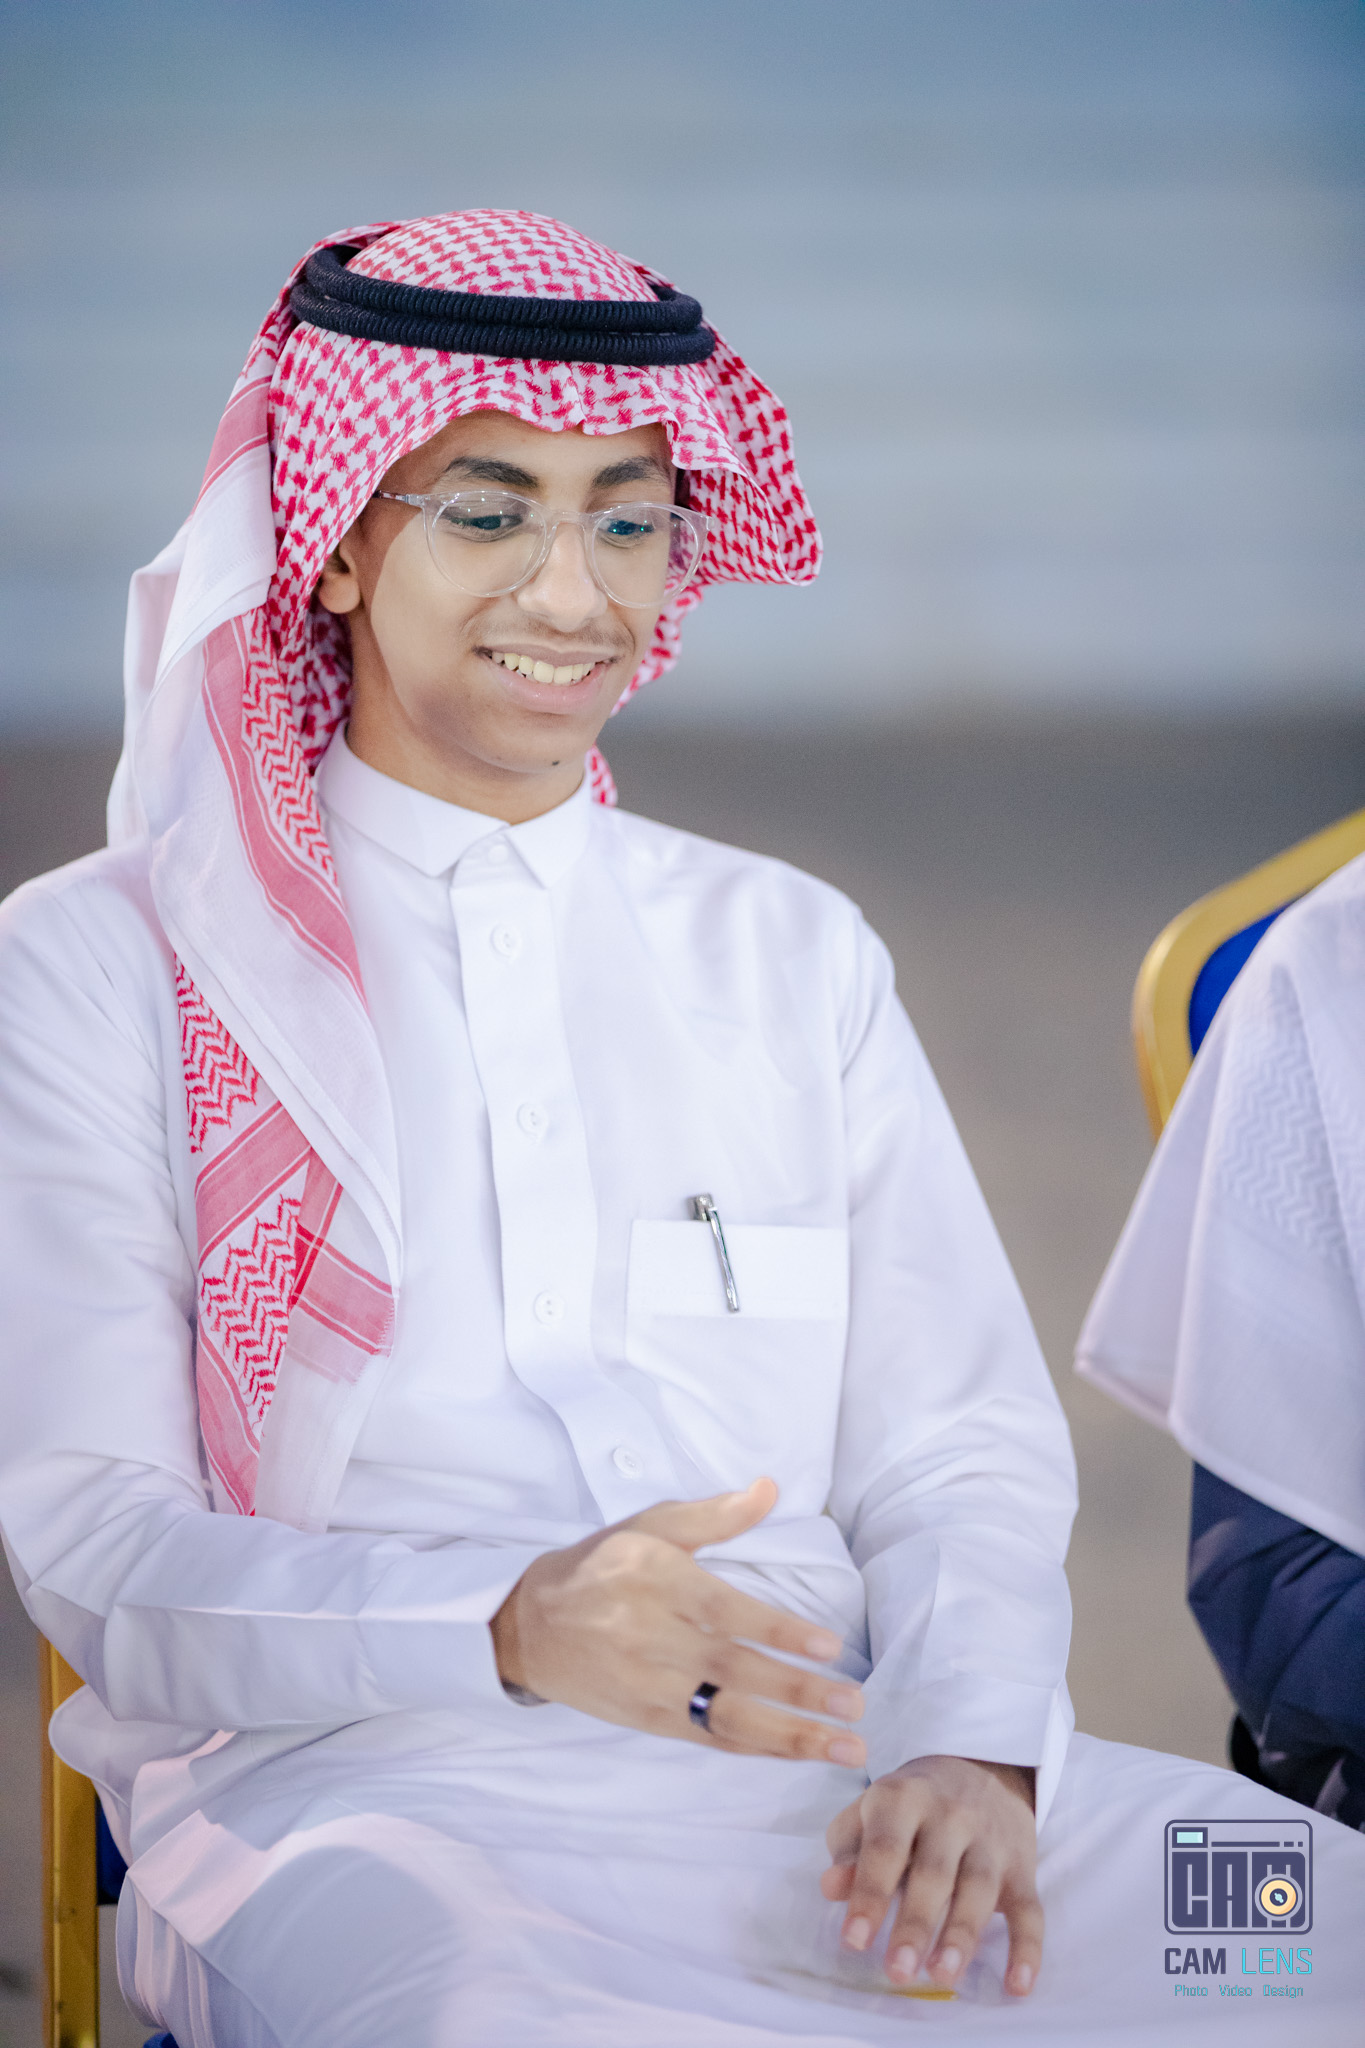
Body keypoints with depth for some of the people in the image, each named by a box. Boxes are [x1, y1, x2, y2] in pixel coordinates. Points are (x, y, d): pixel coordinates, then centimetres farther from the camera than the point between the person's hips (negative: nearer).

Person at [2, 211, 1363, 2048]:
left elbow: (961, 1450, 13)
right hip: (370, 1791, -3)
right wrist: (513, 1631, -20)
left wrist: (973, 1750, -10)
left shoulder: (794, 957, 21)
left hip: (825, 1766, 3)